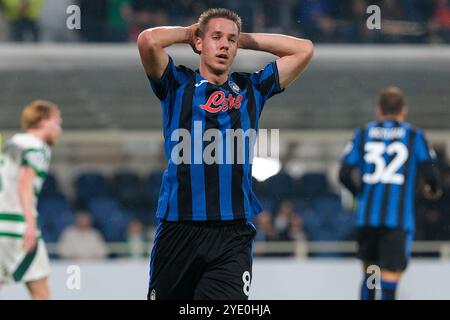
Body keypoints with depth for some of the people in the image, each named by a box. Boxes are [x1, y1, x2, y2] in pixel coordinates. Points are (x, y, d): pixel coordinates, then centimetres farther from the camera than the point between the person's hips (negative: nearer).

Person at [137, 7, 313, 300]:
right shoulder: (178, 84, 8)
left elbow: (304, 50, 14)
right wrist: (188, 33, 9)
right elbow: (148, 41, -9)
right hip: (179, 229, -1)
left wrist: (244, 39, 16)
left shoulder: (251, 88, 16)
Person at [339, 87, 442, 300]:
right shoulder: (415, 136, 4)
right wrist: (433, 189, 21)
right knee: (391, 274, -8)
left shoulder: (363, 134, 10)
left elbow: (344, 174, 5)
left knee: (369, 269, 19)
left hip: (367, 214, 3)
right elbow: (430, 172, -2)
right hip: (398, 218, -3)